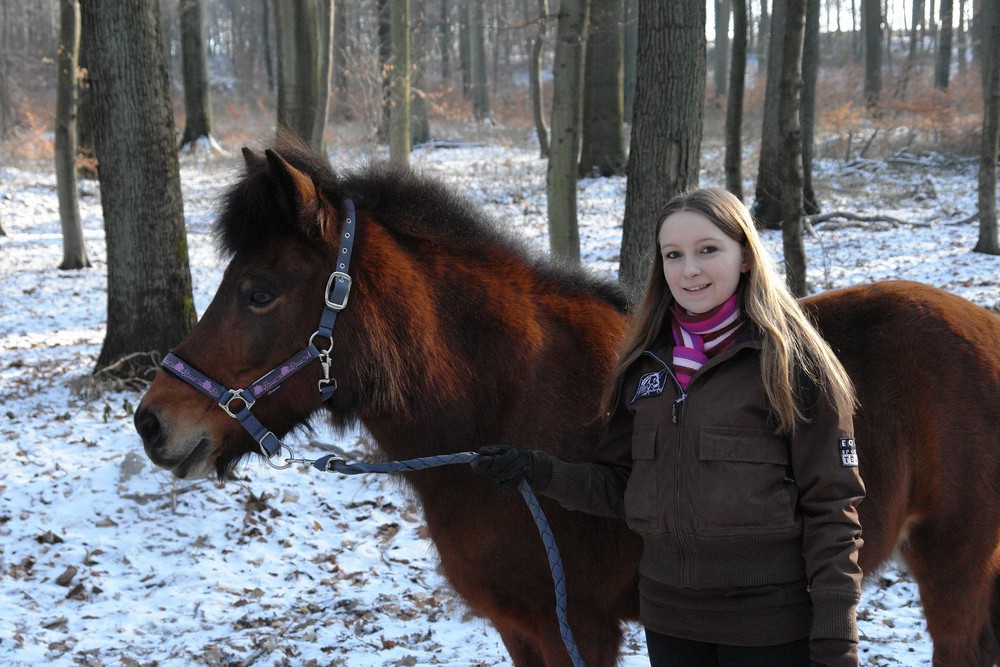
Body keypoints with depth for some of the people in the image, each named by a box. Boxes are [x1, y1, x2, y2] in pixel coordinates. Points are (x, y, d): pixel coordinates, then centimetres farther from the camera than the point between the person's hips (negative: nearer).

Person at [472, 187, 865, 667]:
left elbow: (831, 505, -9)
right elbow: (621, 489, 11)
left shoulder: (793, 362, -8)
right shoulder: (646, 362, 7)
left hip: (768, 625, -5)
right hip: (668, 617, 5)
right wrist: (540, 473, -6)